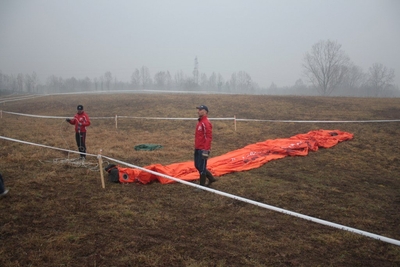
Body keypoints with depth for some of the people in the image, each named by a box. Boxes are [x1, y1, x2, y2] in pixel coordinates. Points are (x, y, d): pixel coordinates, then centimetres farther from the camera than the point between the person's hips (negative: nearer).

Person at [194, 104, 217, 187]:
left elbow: (209, 137, -21)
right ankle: (211, 178, 31)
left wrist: (206, 150, -23)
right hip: (197, 149, 10)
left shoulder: (206, 123, -16)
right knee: (197, 166, 17)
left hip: (203, 150, -10)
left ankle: (202, 186, 13)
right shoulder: (199, 122, 13)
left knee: (202, 168, 0)